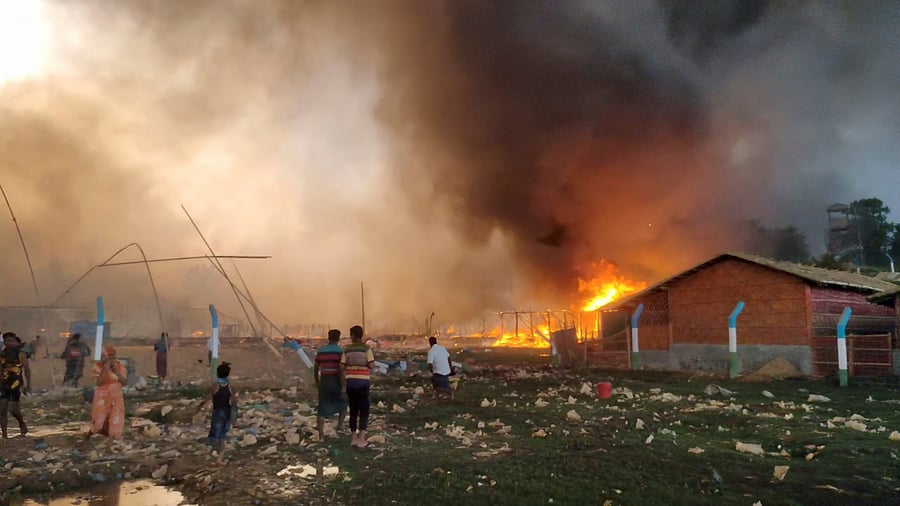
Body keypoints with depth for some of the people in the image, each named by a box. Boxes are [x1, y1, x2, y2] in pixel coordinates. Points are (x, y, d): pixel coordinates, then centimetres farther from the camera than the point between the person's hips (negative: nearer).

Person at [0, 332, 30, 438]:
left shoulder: (20, 355, -1)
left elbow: (27, 370, 0)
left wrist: (27, 385, -6)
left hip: (16, 385, -3)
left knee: (13, 409, -10)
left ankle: (22, 424, 18)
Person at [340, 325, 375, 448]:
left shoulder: (347, 350, 3)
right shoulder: (366, 349, -6)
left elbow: (342, 367, 2)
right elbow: (371, 365, -12)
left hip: (350, 382, 3)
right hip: (363, 382, -3)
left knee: (353, 410, 13)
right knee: (364, 411, 4)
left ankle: (353, 438, 18)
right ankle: (361, 439, -1)